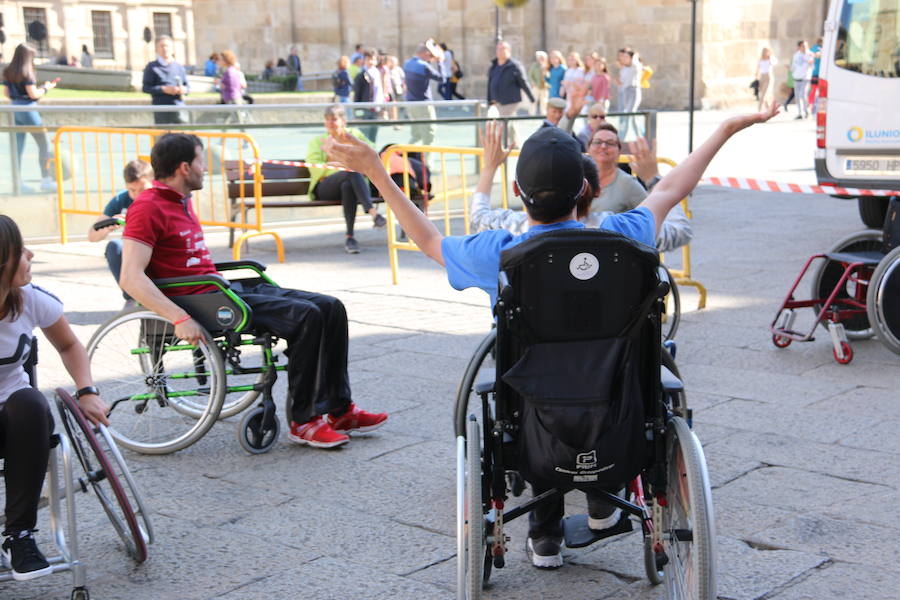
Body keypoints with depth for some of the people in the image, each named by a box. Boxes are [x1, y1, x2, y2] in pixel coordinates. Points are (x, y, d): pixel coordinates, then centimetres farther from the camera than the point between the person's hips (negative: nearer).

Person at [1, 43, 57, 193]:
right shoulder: (27, 72, -13)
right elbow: (33, 94, -16)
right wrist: (46, 88, 0)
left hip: (14, 109, 7)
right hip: (28, 108, -7)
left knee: (18, 147, 8)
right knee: (43, 145, 4)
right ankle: (45, 179, 4)